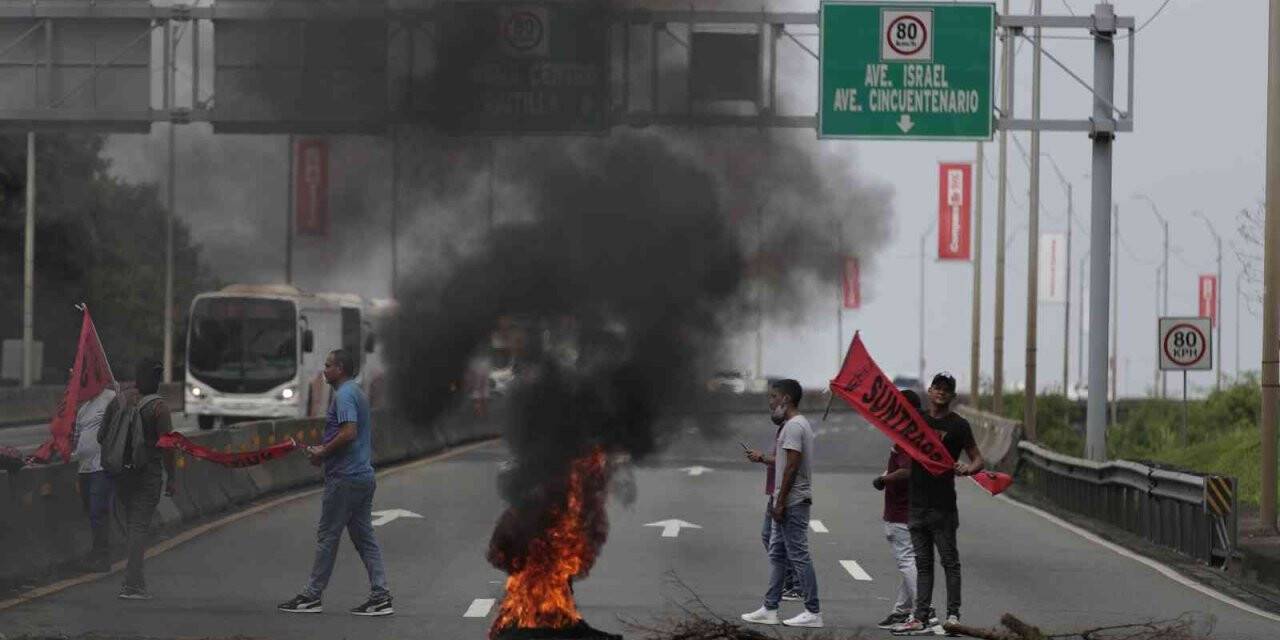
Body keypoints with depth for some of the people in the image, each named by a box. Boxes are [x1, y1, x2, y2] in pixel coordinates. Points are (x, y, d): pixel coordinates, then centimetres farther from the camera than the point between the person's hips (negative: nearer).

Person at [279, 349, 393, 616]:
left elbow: (349, 432, -25)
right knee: (364, 537, 8)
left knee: (327, 536, -2)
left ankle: (312, 596, 4)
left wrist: (323, 452, -14)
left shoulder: (344, 395, -14)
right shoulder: (358, 393, 18)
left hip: (345, 478, -10)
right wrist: (325, 450, 14)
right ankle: (380, 596, 2)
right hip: (364, 476, 10)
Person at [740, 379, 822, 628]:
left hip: (792, 502, -11)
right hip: (789, 502, 11)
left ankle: (813, 612, -6)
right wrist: (763, 458, 26)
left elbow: (792, 466, -22)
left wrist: (780, 502, -21)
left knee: (799, 555, -8)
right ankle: (769, 609, 17)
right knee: (777, 554, 13)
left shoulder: (794, 426, -16)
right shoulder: (796, 424, 17)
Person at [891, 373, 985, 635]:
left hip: (943, 505, -6)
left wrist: (966, 469, -23)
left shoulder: (958, 425, -3)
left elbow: (978, 460, -2)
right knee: (923, 563, 8)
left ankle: (953, 614, 2)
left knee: (949, 561, -1)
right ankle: (920, 618, 9)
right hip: (917, 503, 6)